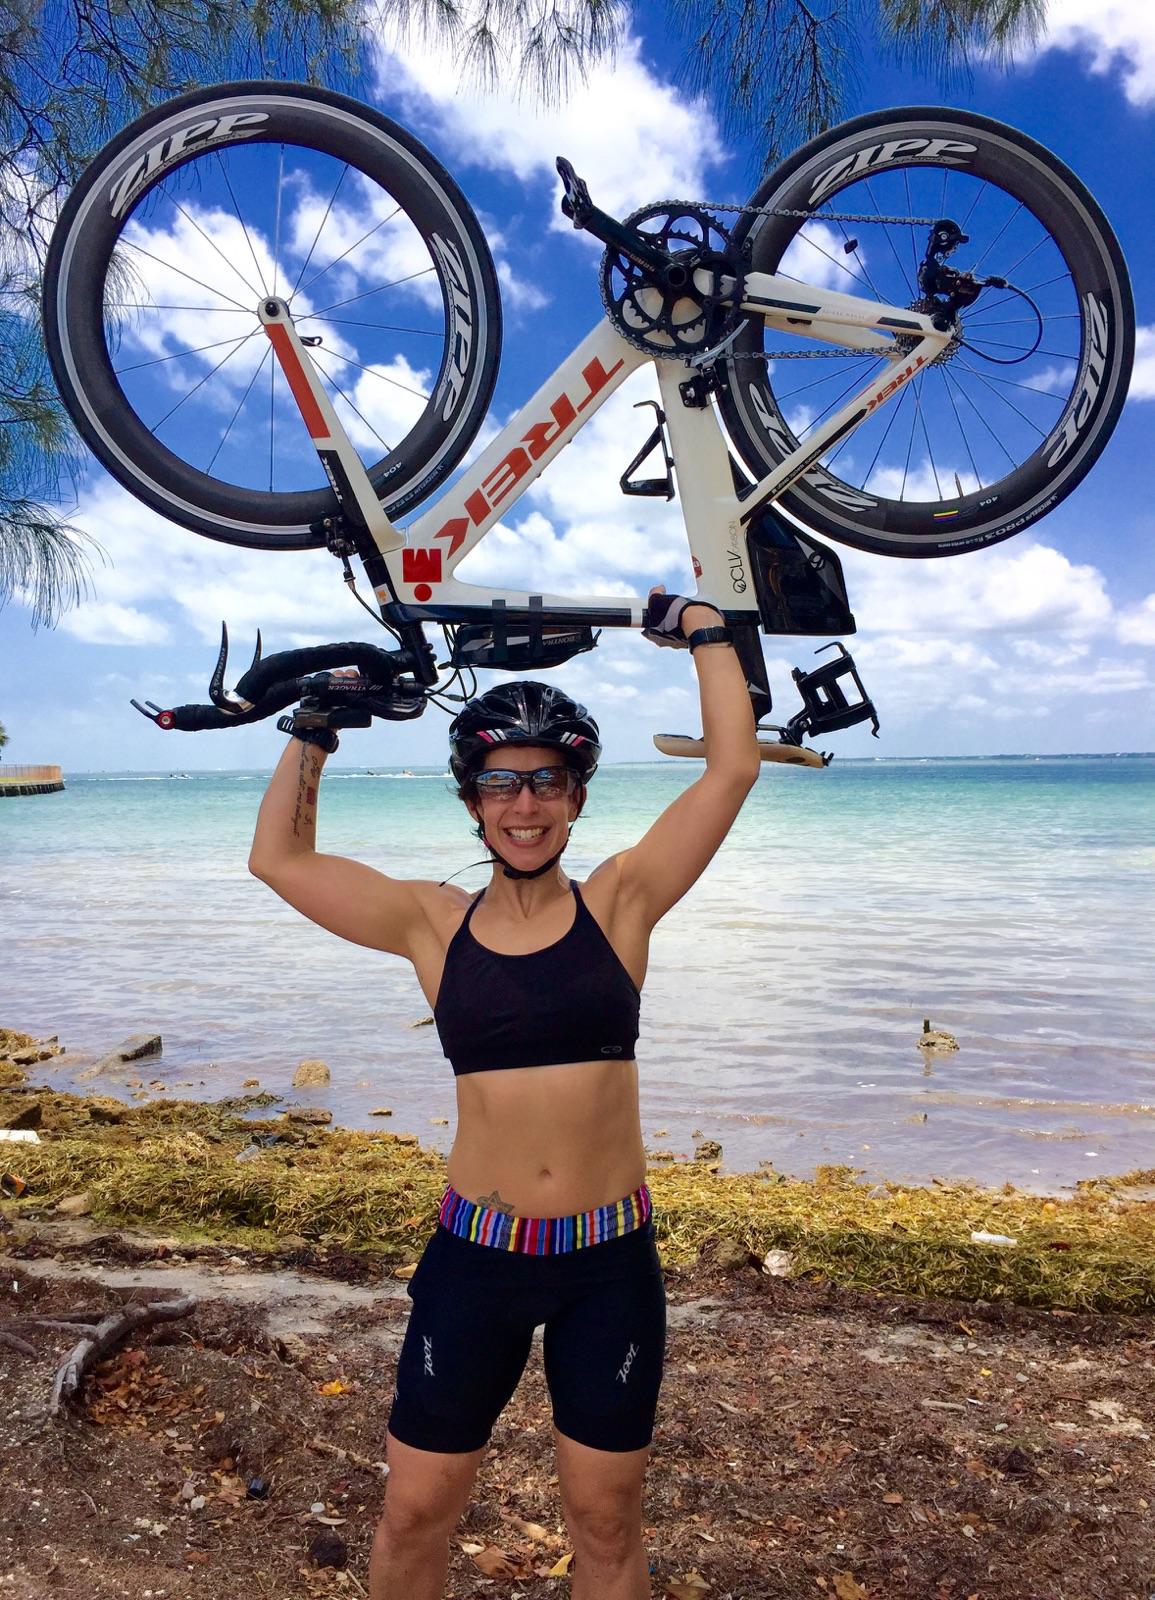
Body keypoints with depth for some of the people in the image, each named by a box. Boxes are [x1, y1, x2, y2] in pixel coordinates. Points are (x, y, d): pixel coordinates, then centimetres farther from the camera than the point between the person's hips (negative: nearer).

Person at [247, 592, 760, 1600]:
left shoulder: (621, 903, -4)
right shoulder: (434, 926, -2)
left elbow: (733, 769, -7)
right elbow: (280, 858, 3)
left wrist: (705, 630, 0)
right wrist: (318, 728, 4)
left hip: (612, 1258, 0)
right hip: (476, 1255, 1)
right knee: (415, 1514, 15)